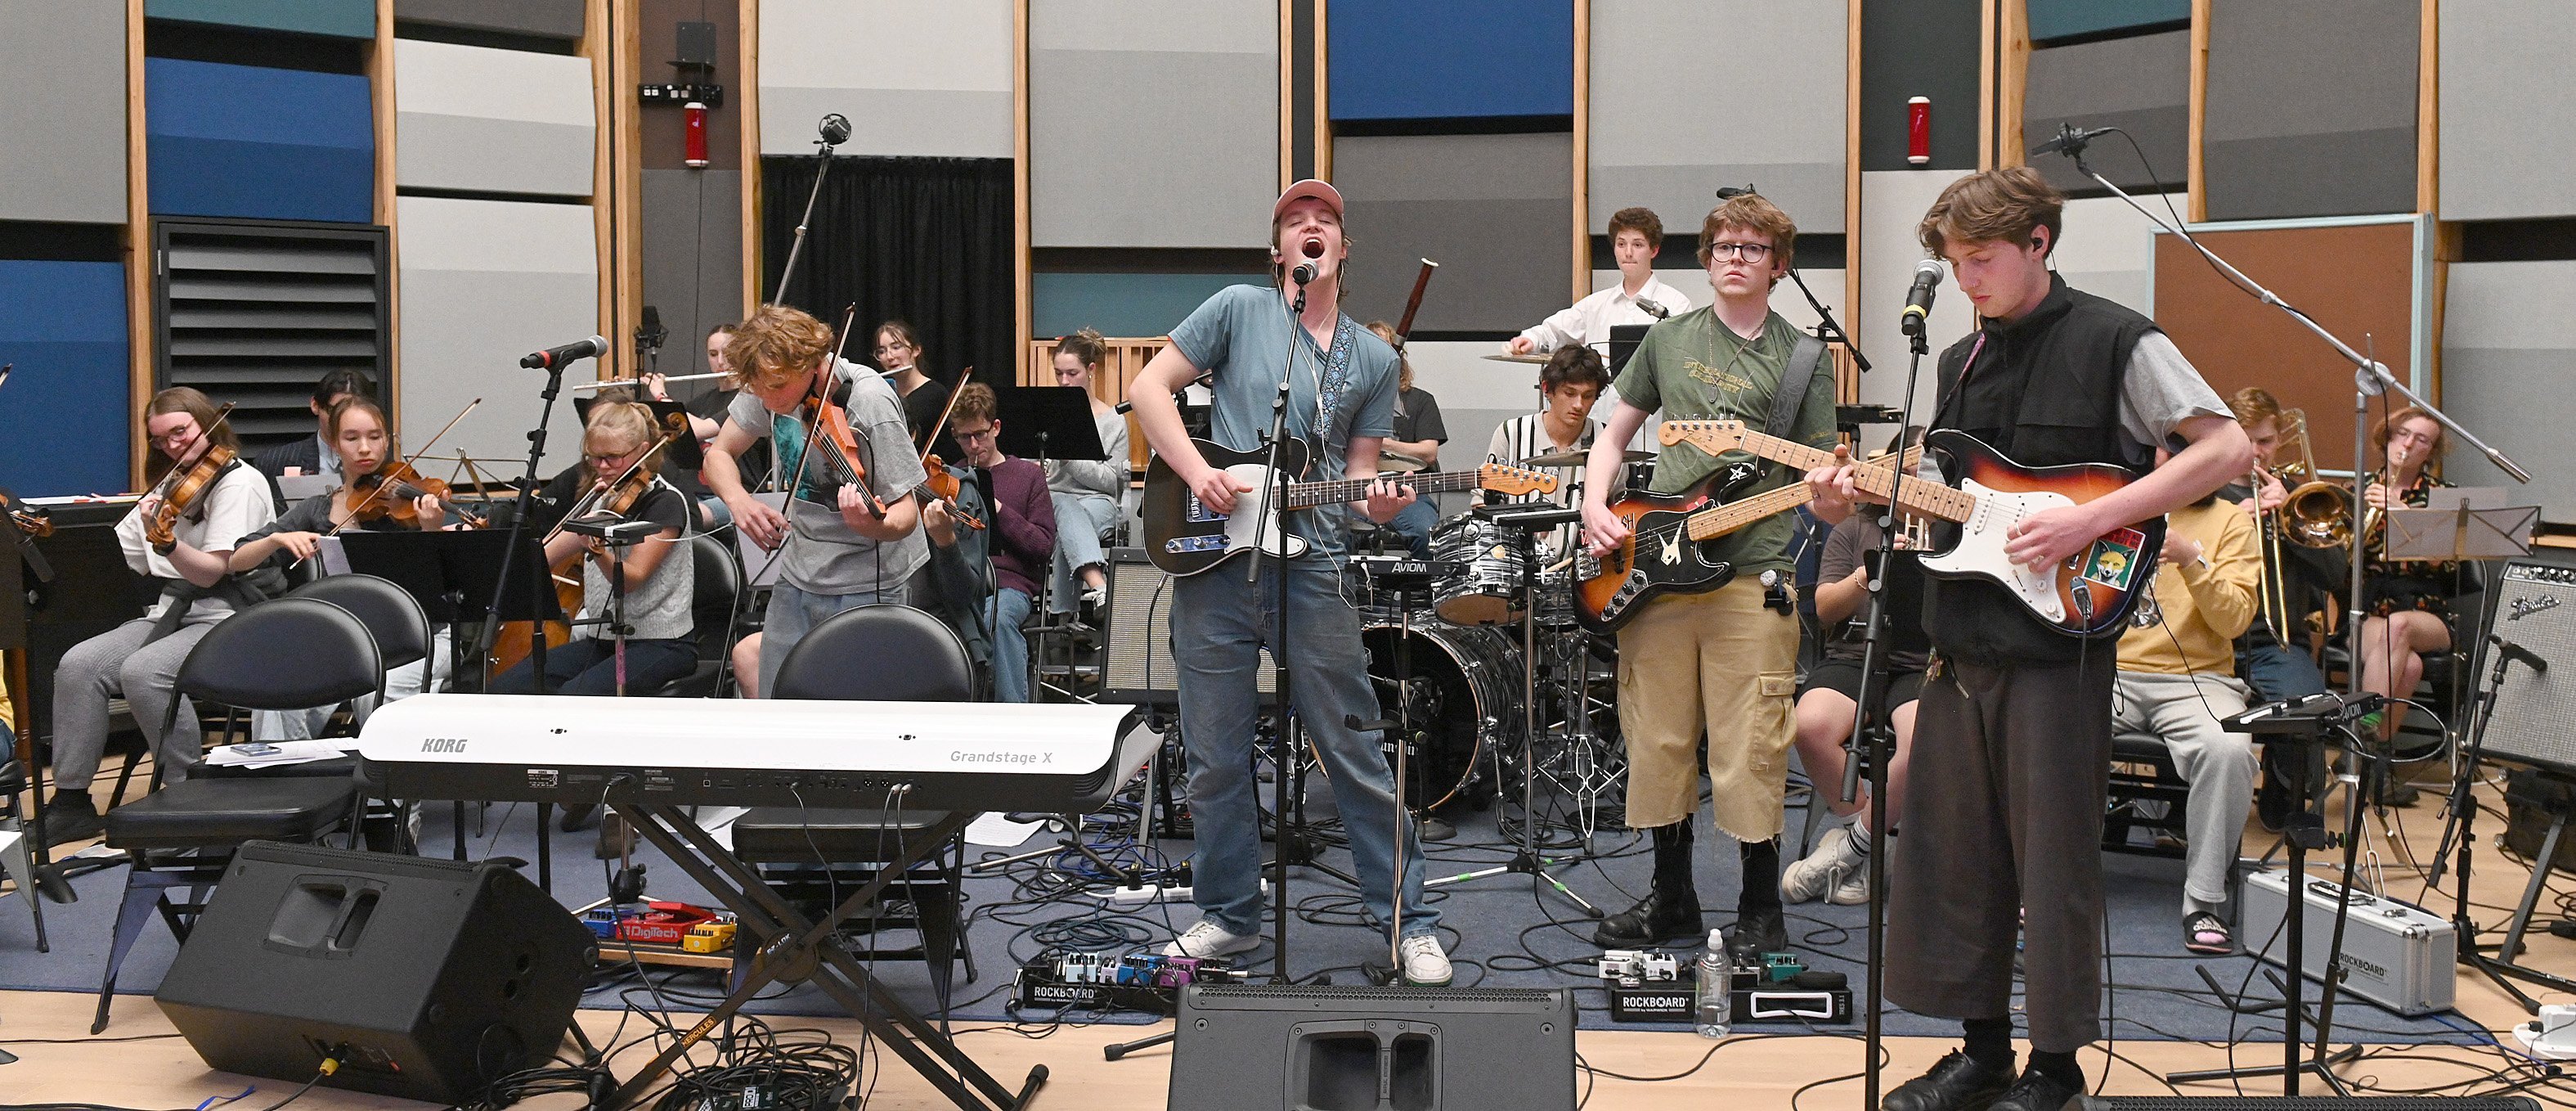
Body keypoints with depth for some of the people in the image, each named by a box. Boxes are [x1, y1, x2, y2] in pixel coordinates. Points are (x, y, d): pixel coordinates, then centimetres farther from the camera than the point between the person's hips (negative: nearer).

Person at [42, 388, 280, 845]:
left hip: (228, 619, -7)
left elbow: (210, 571, -16)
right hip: (170, 613, 7)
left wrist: (167, 543, -34)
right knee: (79, 665, -16)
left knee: (142, 671, -32)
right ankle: (71, 800, -10)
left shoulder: (240, 482, -5)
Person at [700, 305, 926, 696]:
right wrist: (738, 499, -16)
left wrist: (875, 525, -43)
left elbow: (905, 512, -19)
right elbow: (719, 454, 6)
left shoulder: (871, 403, -23)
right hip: (797, 577, 6)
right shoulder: (769, 386, -6)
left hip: (866, 589, -6)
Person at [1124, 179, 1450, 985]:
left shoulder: (1374, 359, 12)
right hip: (1214, 558, 0)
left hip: (1312, 567, 1)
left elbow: (1359, 470, 13)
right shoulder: (1239, 310, 5)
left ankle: (1408, 922, 12)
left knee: (1353, 754, 2)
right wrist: (1197, 472, -10)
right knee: (1216, 759, 7)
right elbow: (1149, 387, 2)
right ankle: (1229, 916, 23)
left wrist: (1378, 501, -10)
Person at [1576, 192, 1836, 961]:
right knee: (1658, 745, 8)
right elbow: (1613, 435, 19)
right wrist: (1595, 505, 2)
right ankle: (1672, 900, 23)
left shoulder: (1803, 360, 6)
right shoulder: (1669, 340, 14)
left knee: (1750, 756, -5)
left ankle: (1761, 914, 9)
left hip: (1752, 576, -3)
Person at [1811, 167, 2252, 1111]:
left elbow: (2228, 449, -12)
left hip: (2057, 642, -7)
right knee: (1952, 849, 10)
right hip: (1961, 639, 7)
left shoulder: (2116, 343, -6)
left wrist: (2091, 520, -19)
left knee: (2052, 856, 0)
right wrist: (1866, 492, -1)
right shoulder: (1961, 361, 15)